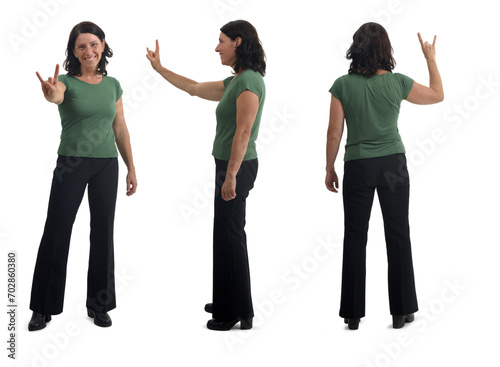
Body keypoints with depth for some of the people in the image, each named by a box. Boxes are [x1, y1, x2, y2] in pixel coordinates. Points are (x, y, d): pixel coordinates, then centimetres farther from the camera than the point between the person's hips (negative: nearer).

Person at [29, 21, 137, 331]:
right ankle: (43, 308, 11)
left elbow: (120, 129, 12)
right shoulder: (67, 82, -5)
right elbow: (56, 96, -30)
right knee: (56, 232, -2)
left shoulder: (112, 85, 8)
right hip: (71, 163, -3)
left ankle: (99, 305, 20)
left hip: (107, 165, 4)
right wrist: (50, 93, -54)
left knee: (103, 233, 7)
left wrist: (131, 168, 9)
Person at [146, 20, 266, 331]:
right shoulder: (235, 81, 14)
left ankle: (238, 313, 6)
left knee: (230, 234, -4)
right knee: (226, 233, 16)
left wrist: (231, 176, -23)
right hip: (228, 165, 10)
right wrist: (159, 68, 29)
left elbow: (243, 133, -22)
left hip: (237, 166, -10)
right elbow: (194, 88, 24)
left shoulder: (249, 81, -16)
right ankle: (226, 302, 28)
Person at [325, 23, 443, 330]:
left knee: (355, 237, 7)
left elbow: (334, 135, -6)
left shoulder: (343, 86, -8)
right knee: (398, 235, 9)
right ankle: (401, 311, 15)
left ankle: (353, 314, 12)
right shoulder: (398, 83, -5)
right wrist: (431, 58, 20)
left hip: (358, 167, 0)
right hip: (393, 165, 1)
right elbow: (438, 95, 11)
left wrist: (329, 170, 6)